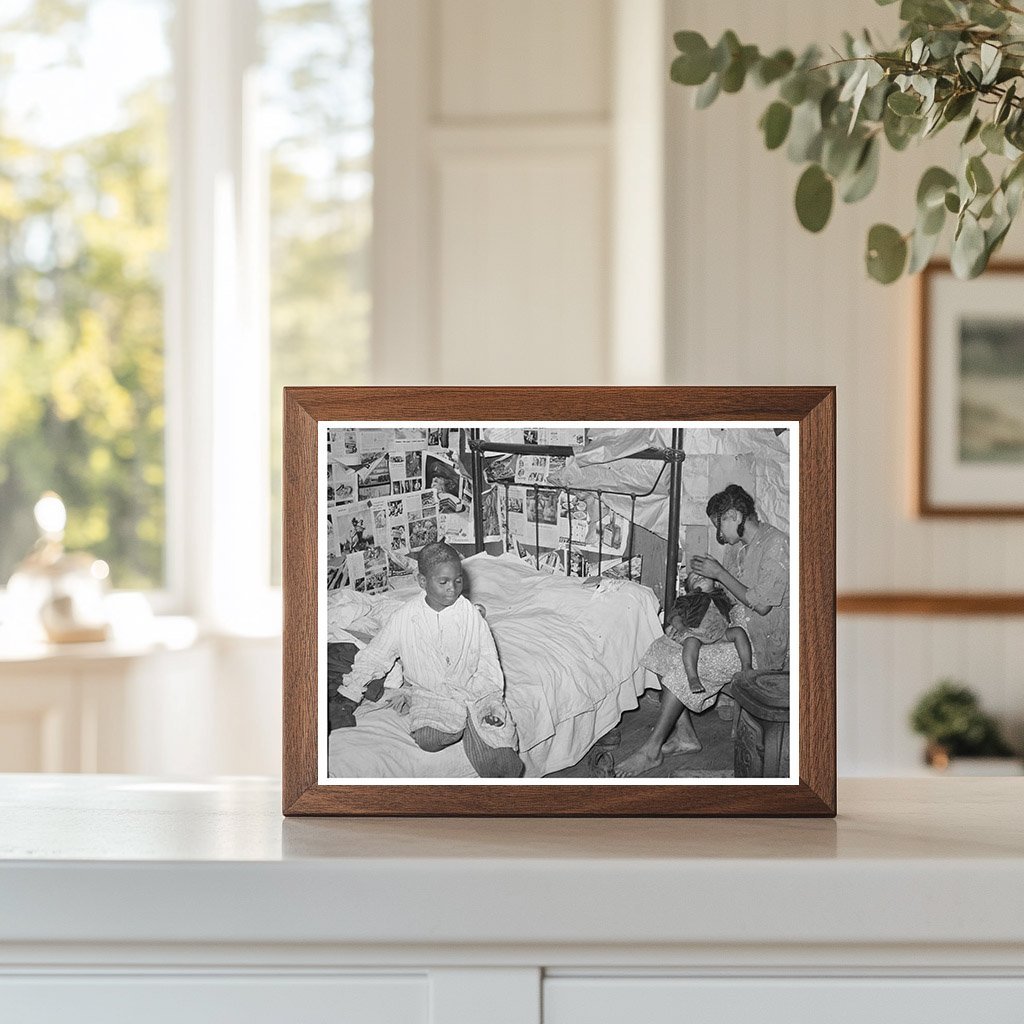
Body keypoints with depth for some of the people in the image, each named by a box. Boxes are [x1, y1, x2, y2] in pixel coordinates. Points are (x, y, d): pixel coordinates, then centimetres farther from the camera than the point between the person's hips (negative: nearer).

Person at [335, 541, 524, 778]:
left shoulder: (470, 614, -6)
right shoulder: (405, 617, -5)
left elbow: (488, 661, -3)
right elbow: (375, 656, 5)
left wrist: (492, 701, -14)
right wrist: (349, 691, 0)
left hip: (471, 689, -2)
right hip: (429, 693, 2)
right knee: (428, 739, -29)